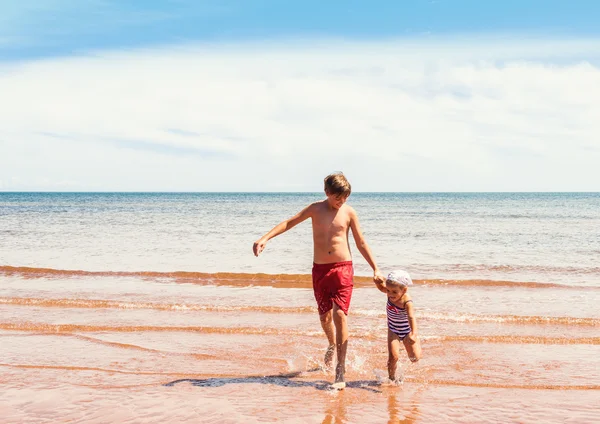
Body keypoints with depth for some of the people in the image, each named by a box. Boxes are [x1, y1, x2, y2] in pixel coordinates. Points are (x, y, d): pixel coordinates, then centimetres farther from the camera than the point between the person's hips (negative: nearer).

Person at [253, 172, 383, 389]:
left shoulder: (349, 212, 0)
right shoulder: (315, 209, 2)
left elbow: (361, 243, 6)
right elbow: (289, 222, -2)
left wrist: (375, 269, 5)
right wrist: (265, 238, -14)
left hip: (343, 268, -2)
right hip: (320, 269, 2)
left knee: (340, 314, -15)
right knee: (325, 316, 13)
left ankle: (340, 370, -14)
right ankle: (332, 346, 47)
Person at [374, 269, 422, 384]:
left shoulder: (407, 302, -35)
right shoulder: (390, 293, -20)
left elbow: (411, 317, -49)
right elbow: (380, 286, -4)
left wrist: (414, 334, -64)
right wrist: (379, 280, -28)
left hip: (407, 331, -2)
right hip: (393, 331, 2)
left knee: (415, 358, 0)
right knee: (393, 356, -14)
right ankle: (392, 378, 10)